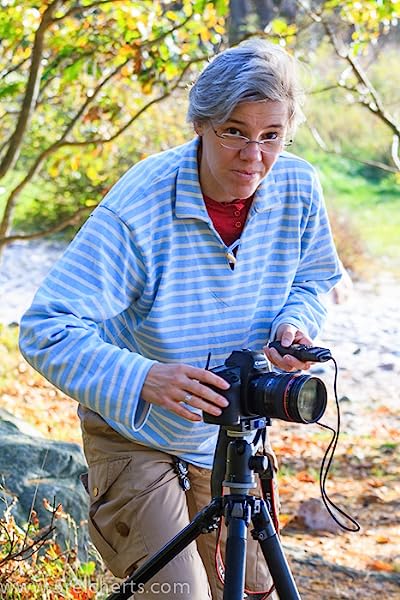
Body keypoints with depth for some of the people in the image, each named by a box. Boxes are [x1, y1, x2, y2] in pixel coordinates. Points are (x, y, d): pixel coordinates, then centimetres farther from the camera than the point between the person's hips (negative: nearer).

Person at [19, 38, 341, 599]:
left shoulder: (299, 187, -13)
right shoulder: (137, 209, -29)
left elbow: (312, 279, 7)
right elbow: (48, 329, -31)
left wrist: (295, 323, -16)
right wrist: (143, 380, -46)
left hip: (227, 441, 6)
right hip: (134, 437, -5)